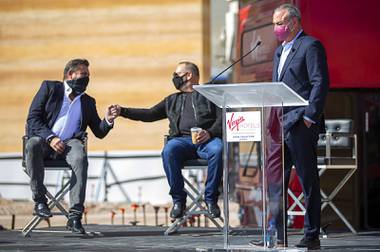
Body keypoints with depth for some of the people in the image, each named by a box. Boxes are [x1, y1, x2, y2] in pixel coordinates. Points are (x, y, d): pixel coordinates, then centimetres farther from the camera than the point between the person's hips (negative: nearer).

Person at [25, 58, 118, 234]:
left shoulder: (88, 102, 21)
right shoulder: (49, 88, 10)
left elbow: (99, 132, 20)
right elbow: (33, 118, -1)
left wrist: (108, 120, -2)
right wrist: (50, 138, -16)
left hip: (69, 143, 2)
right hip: (44, 140, -2)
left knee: (80, 158, -34)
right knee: (33, 145, -39)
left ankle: (75, 216, -37)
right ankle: (39, 201, -28)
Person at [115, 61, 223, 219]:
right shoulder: (173, 100, 34)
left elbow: (222, 119, 5)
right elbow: (150, 114, 31)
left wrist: (210, 132, -14)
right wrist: (123, 111, 23)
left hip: (207, 139, -3)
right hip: (181, 139, 3)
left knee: (218, 150, -39)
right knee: (169, 151, -34)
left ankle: (211, 199, -25)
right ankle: (178, 200, -24)